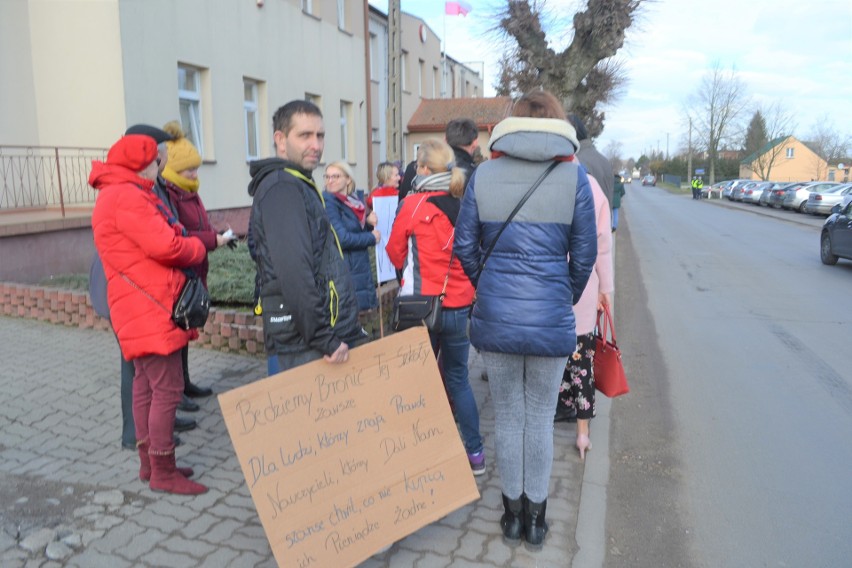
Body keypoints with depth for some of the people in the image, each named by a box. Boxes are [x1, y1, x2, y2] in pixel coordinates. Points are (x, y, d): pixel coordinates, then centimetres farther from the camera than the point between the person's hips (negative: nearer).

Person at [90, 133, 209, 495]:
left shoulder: (123, 195, 19)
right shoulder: (126, 197, -17)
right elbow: (166, 246, -23)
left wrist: (187, 244, 1)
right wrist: (196, 247, -4)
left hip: (145, 309, 11)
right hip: (148, 309, -11)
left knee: (147, 384, 16)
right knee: (167, 388, -6)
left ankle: (149, 462, 27)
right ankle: (163, 472, 5)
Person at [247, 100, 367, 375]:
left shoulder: (298, 186, 18)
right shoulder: (282, 187, -12)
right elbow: (294, 274, -23)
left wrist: (350, 333, 18)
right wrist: (324, 339, -20)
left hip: (328, 339, 9)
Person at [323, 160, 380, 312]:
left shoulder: (354, 201, 11)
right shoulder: (327, 202, -12)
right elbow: (341, 238, -20)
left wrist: (369, 223, -4)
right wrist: (372, 237, -9)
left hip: (360, 270, 8)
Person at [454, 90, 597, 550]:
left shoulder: (483, 174, -1)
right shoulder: (573, 175, -4)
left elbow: (464, 245, 2)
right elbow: (584, 253, -2)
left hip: (496, 317, 1)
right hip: (550, 321, -1)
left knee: (507, 417, 15)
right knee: (540, 420, 14)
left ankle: (512, 513, 32)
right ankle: (535, 519, 30)